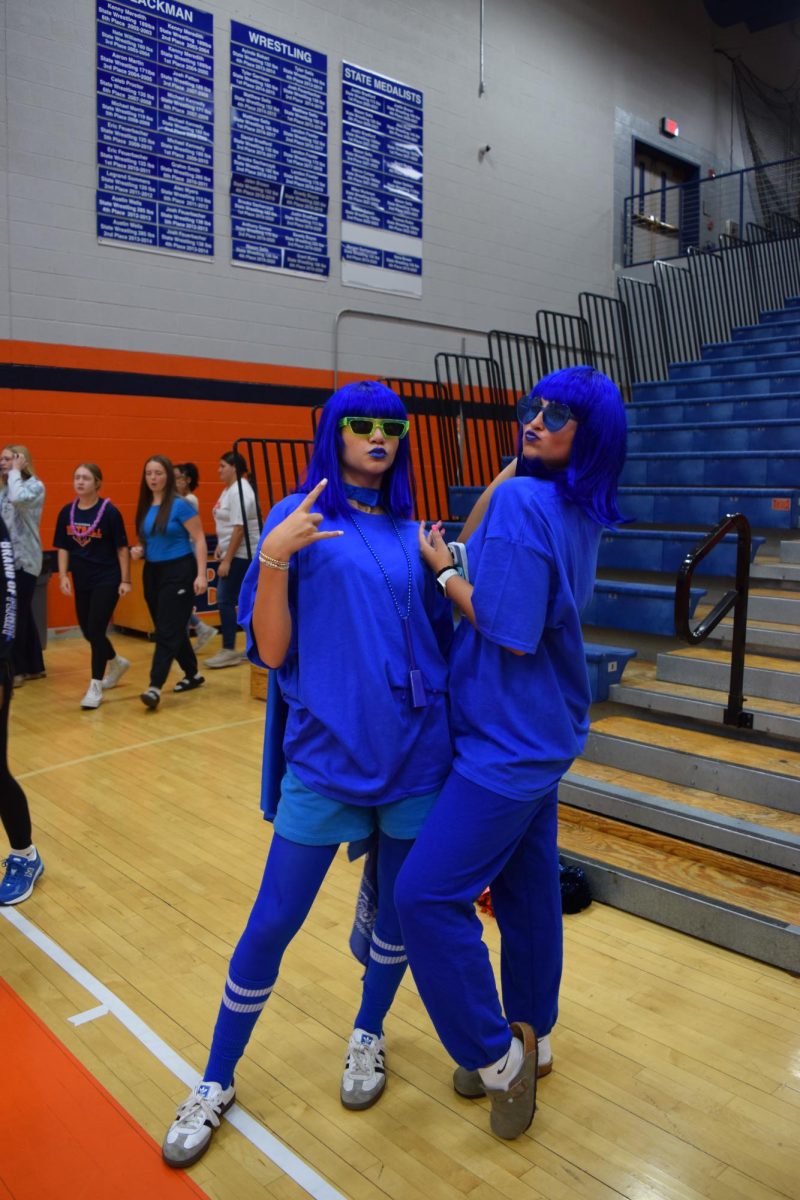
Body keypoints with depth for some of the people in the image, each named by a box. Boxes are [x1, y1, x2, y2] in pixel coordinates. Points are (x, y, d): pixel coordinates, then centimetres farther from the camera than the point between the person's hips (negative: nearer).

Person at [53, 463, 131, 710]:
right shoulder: (66, 513, 3)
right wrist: (63, 576, -3)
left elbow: (122, 548, -7)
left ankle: (95, 686, 2)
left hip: (107, 580, -5)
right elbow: (63, 548, 8)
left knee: (95, 630, -9)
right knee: (88, 631, 13)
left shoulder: (109, 511, -10)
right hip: (81, 581, 6)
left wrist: (125, 580, -9)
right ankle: (117, 662, 40)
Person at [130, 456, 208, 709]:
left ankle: (155, 686, -12)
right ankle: (192, 675, 28)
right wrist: (139, 551, -2)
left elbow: (199, 539, -12)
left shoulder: (180, 505, -10)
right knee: (172, 628, 14)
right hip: (152, 572, 7)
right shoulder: (145, 507, 8)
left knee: (167, 630, -9)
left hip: (178, 571, -7)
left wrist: (201, 574, -19)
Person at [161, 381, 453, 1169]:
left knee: (400, 904, 16)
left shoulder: (408, 531, 8)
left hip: (414, 749, 4)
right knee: (272, 924, 5)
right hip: (325, 752, -4)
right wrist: (274, 559, -21)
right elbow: (271, 652, -9)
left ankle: (368, 1035, 43)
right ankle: (215, 1082, 28)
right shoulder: (299, 518, -3)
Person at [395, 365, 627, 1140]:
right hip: (542, 728, 9)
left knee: (426, 894, -4)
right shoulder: (579, 513, 8)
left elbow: (510, 632, -21)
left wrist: (442, 569, -9)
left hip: (509, 738, -9)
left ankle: (497, 1053, 12)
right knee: (527, 885, 18)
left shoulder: (521, 501, -19)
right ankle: (530, 1039, 35)